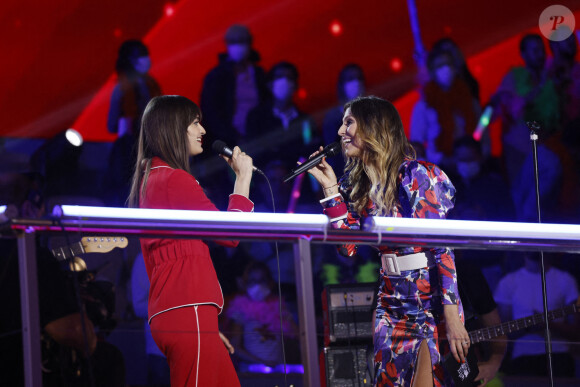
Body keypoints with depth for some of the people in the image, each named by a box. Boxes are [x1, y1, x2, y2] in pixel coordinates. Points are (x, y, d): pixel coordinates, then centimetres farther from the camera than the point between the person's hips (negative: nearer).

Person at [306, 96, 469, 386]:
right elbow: (350, 246, 4)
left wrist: (452, 317, -22)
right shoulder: (358, 184, 9)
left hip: (430, 302, -7)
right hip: (391, 302, 7)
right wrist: (330, 188, 0)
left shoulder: (415, 175, -12)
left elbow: (442, 247, -16)